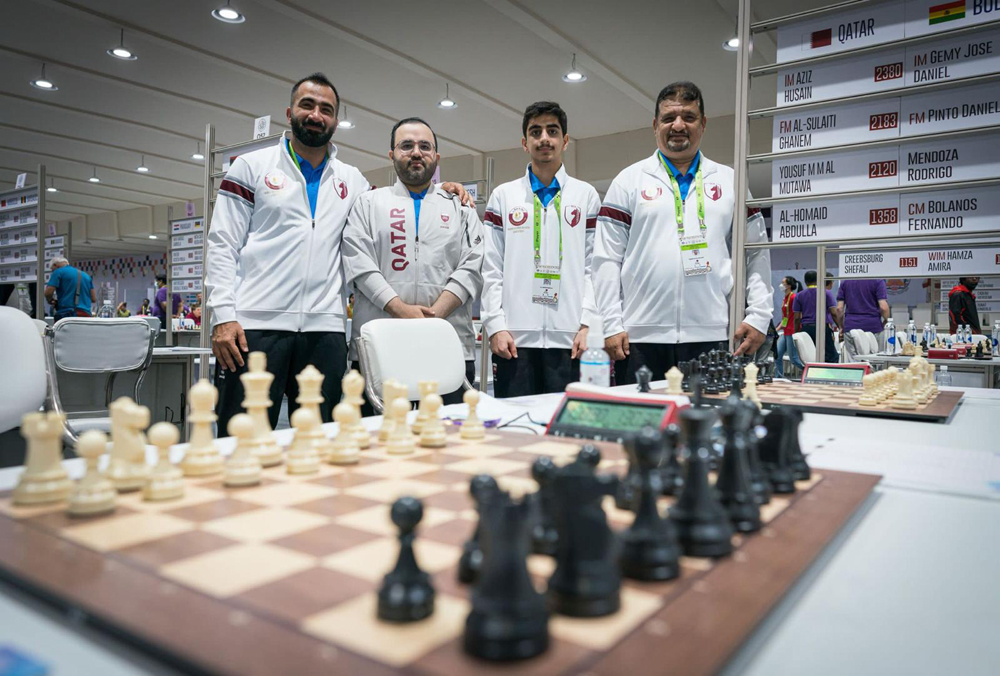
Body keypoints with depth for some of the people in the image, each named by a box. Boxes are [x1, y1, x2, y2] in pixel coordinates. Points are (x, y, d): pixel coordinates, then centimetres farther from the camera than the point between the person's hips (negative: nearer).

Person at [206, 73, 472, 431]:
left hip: (325, 330, 3)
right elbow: (222, 246, 3)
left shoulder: (351, 179, 18)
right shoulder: (251, 166, 9)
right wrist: (223, 315, -9)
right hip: (255, 325, -3)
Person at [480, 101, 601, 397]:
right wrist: (495, 326, -4)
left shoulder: (586, 195, 11)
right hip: (514, 336, 0)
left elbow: (592, 267, 5)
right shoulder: (503, 196, 10)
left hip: (566, 335, 0)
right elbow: (491, 269, 5)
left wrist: (587, 323, -5)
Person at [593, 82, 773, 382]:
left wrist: (759, 317, 2)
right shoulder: (629, 180, 8)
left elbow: (756, 252, 12)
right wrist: (612, 326, -5)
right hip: (641, 338, -1)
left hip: (713, 336, 2)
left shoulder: (730, 182, 14)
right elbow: (607, 259, 2)